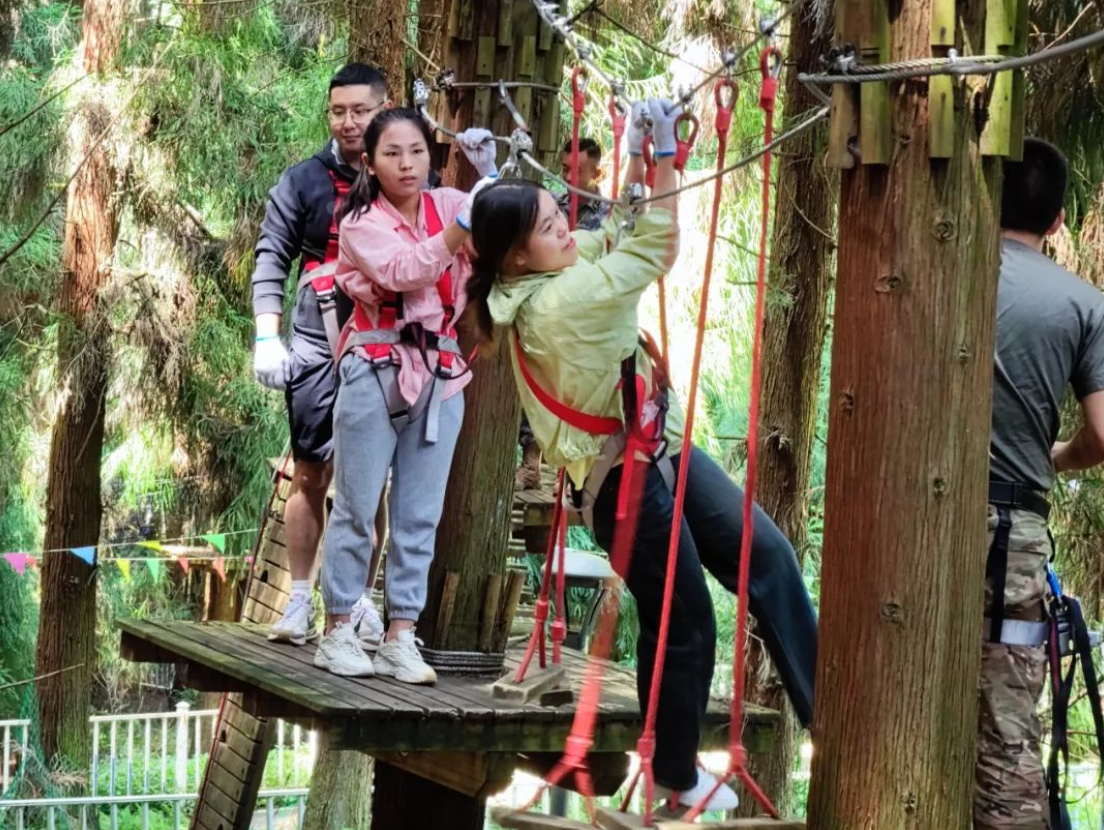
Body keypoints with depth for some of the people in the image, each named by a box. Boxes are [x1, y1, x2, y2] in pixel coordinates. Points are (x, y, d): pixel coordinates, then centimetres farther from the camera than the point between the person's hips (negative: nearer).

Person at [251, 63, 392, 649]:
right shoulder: (303, 181, 3)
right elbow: (272, 258, 1)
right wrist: (268, 338, -8)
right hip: (318, 345, 0)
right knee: (311, 474, 2)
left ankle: (360, 598, 14)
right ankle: (299, 601, 8)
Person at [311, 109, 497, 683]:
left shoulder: (449, 205, 9)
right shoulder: (361, 222, -3)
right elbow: (404, 272, -21)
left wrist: (491, 174, -16)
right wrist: (462, 228, -31)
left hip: (440, 374, 4)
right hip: (377, 371, -4)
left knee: (420, 514, 4)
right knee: (357, 508, 1)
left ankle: (400, 638, 9)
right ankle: (337, 632, 8)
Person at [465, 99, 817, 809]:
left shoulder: (554, 276, -2)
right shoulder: (558, 302, -28)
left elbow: (623, 230, 10)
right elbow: (659, 249, -24)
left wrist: (636, 151, -3)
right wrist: (666, 151, -21)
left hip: (663, 450, 10)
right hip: (626, 477, -10)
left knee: (766, 552, 7)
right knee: (685, 625, 4)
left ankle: (822, 708, 15)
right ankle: (676, 777, 24)